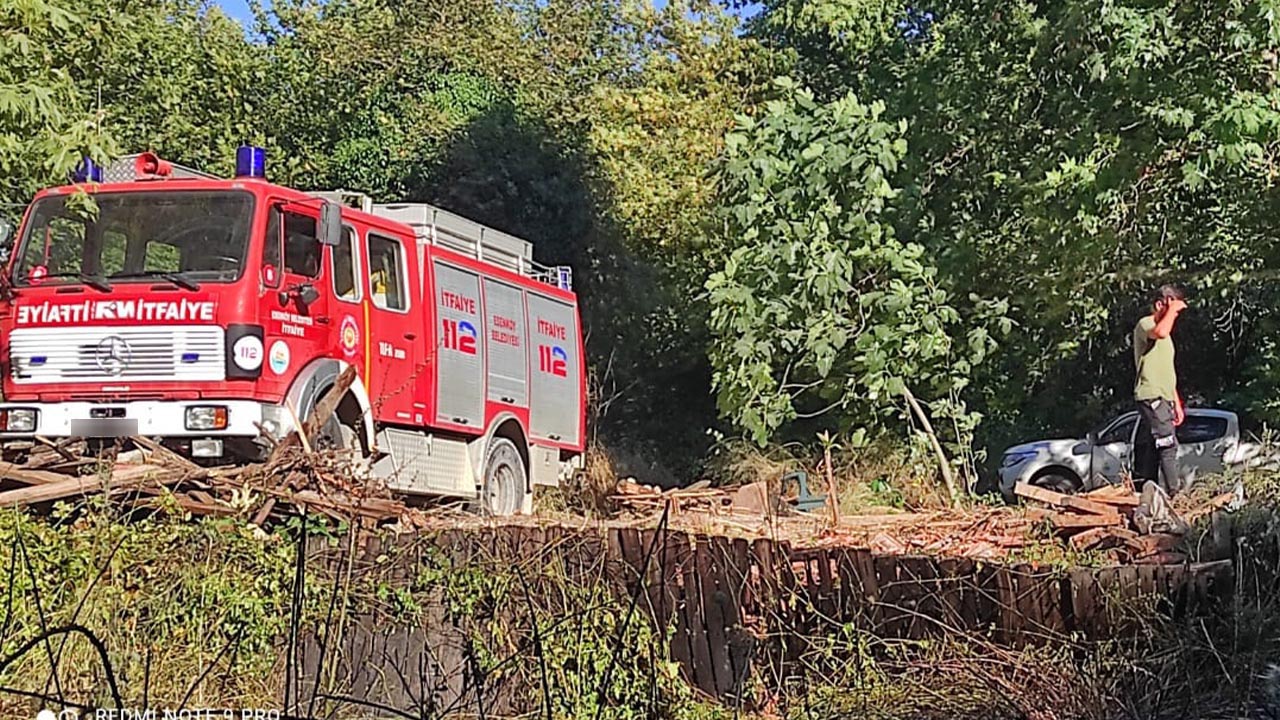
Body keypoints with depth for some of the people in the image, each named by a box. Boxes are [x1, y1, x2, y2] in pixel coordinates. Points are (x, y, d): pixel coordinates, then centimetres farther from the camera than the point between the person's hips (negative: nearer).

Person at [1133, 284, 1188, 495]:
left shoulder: (1160, 327, 25)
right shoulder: (1145, 325, -5)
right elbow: (1161, 333, -32)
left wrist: (1177, 403, 24)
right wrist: (1173, 308, -17)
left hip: (1163, 398, 10)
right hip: (1151, 396, -10)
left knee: (1149, 449, 7)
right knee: (1168, 444, -17)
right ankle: (1174, 491, -22)